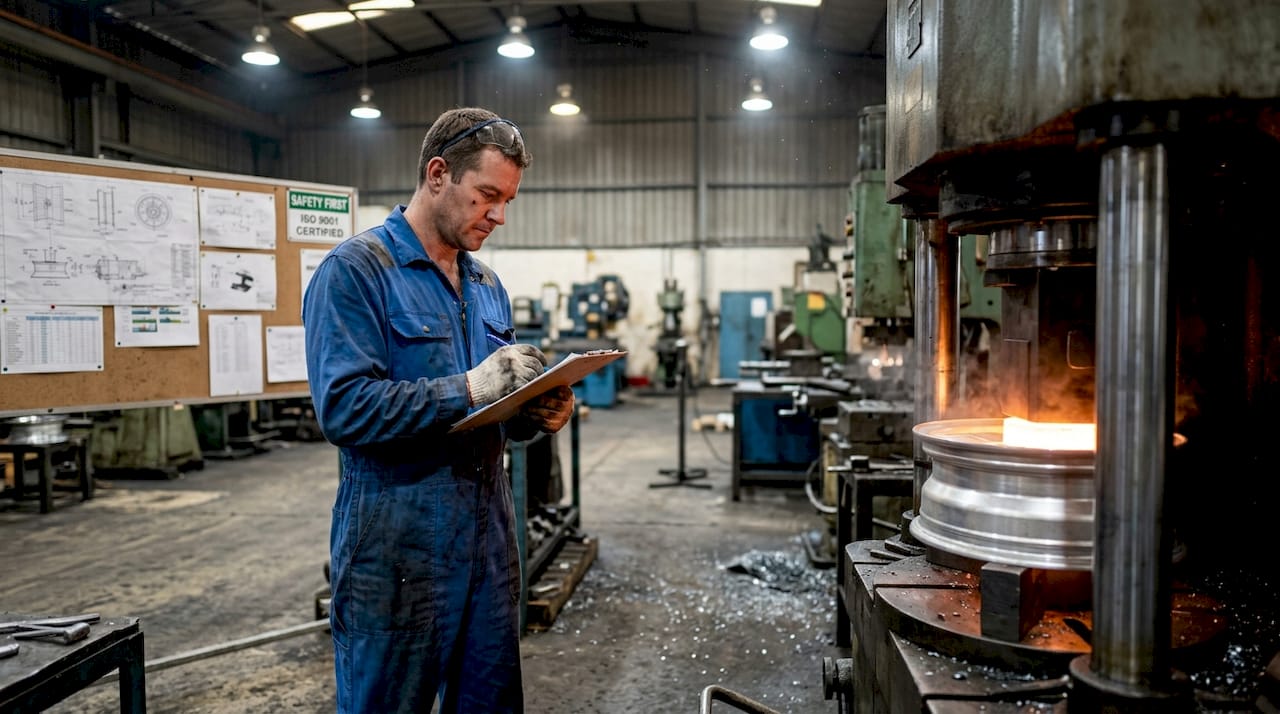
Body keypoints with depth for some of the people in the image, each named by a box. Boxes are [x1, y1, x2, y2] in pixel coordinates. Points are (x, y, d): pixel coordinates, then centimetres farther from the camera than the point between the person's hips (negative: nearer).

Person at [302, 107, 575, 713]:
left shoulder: (488, 286, 13)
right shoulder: (354, 270, -10)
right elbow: (343, 407, -21)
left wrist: (538, 414, -4)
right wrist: (469, 388, -26)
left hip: (490, 537, 7)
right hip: (398, 545, -7)